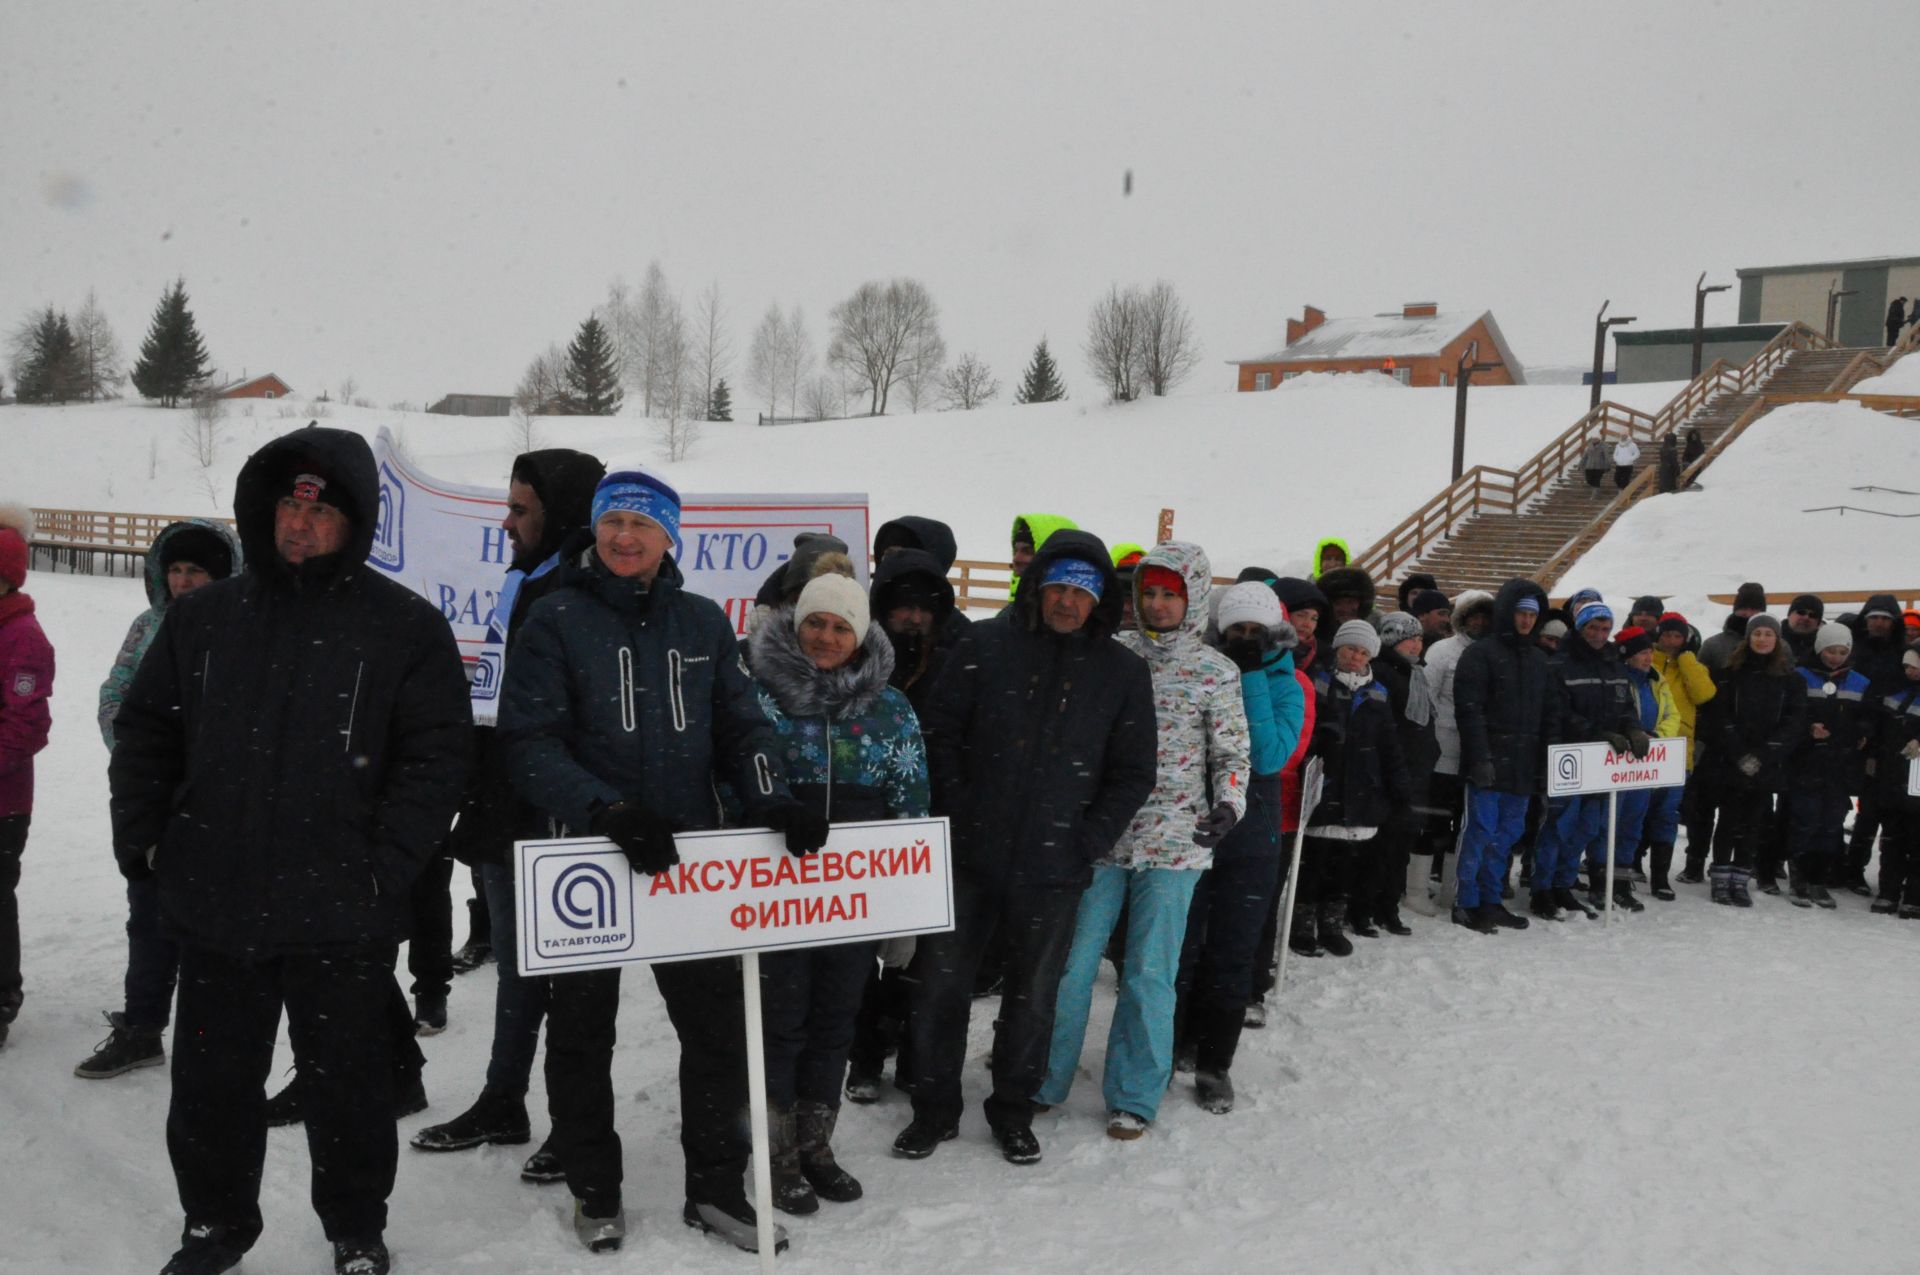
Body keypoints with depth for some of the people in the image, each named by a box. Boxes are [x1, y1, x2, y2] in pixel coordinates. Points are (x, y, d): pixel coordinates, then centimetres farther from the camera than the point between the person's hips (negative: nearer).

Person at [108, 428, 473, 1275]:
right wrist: (141, 840, 3)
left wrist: (384, 869, -14)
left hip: (342, 917, -3)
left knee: (348, 1086, 10)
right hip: (213, 904, 4)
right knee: (211, 1085, 16)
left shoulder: (406, 627, -5)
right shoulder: (205, 617, 7)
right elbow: (146, 732, 13)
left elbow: (435, 758, -8)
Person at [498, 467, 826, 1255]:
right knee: (581, 1032, 11)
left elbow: (742, 726, 7)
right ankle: (595, 1191, 29)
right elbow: (530, 746, -12)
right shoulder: (559, 621, -4)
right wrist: (607, 812, -26)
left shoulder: (703, 622, 7)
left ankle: (716, 1187, 24)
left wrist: (771, 802, -11)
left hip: (688, 855, 3)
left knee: (718, 1024, 7)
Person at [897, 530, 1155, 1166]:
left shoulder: (1123, 670, 0)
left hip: (1054, 868, 0)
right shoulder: (986, 644, -3)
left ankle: (1013, 1109, 32)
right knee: (941, 982, 7)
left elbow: (1133, 773, 3)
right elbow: (939, 732, 2)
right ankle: (934, 1107, 25)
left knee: (1033, 993, 13)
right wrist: (957, 810, -6)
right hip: (970, 854, 0)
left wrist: (1088, 842, -5)